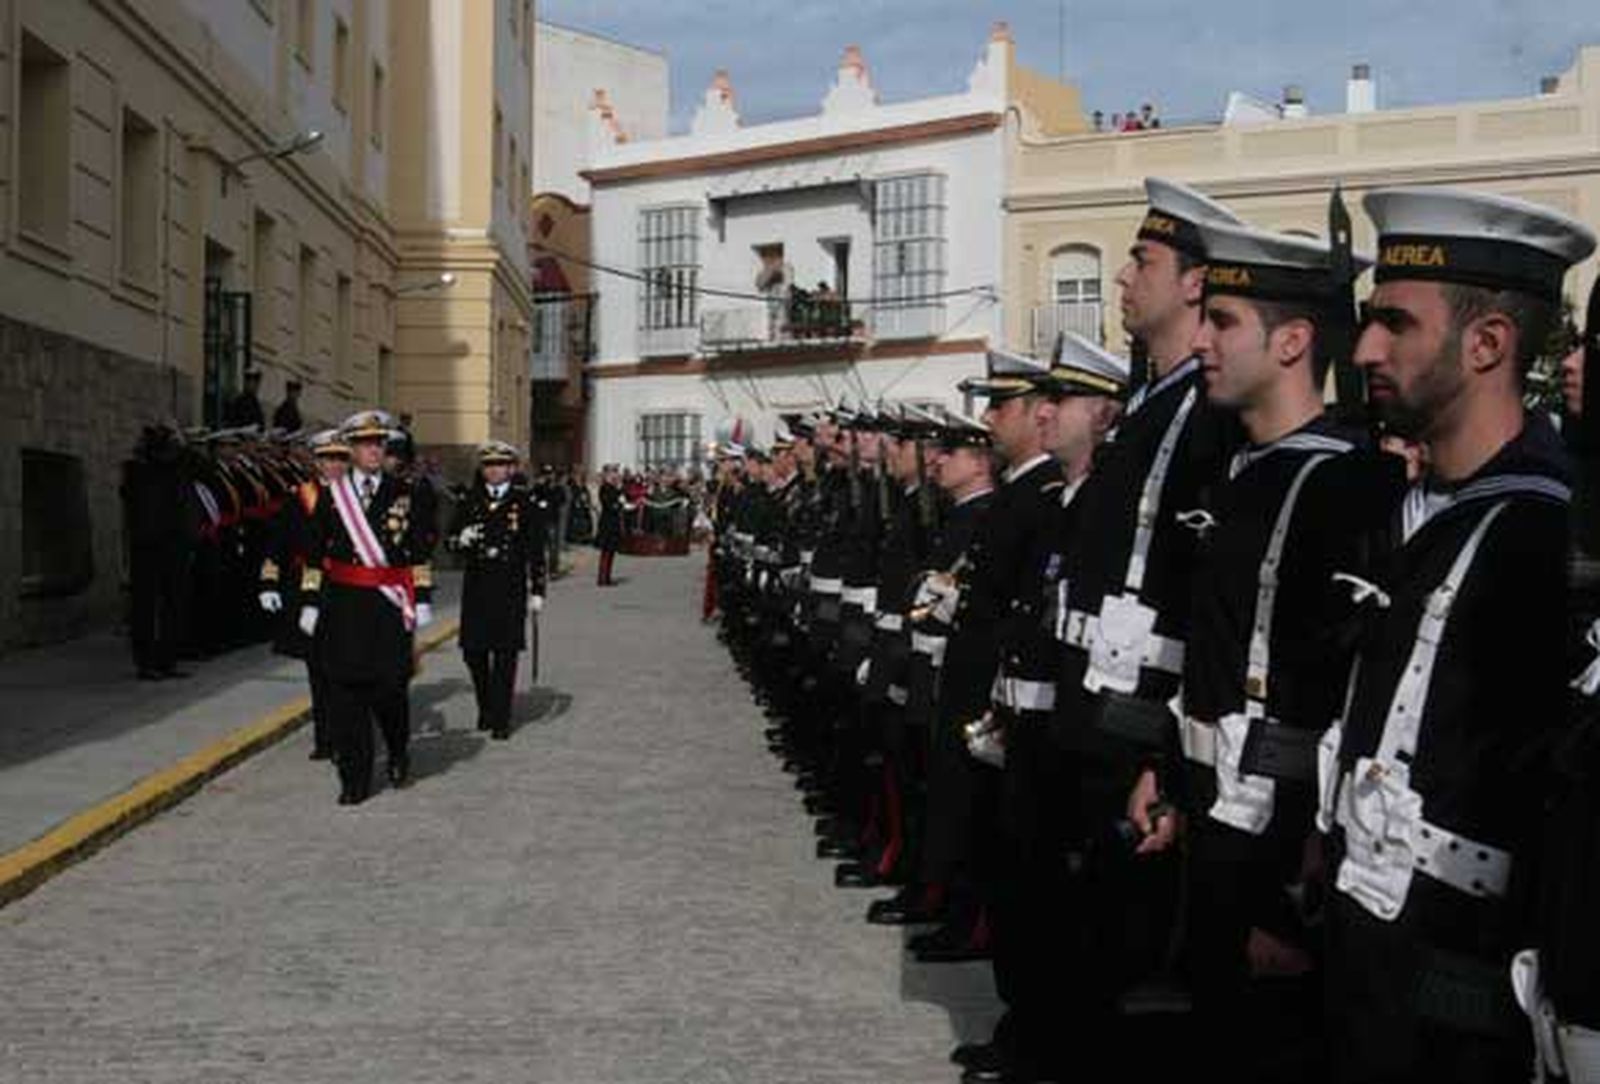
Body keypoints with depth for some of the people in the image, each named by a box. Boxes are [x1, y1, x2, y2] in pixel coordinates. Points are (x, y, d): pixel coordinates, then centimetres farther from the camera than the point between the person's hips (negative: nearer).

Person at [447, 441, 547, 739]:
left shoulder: (525, 502, 0)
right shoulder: (470, 502, 8)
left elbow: (536, 550, 1)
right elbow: (449, 537, 12)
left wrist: (537, 591, -2)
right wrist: (461, 540, -13)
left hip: (510, 587, -3)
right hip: (476, 585, 3)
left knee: (505, 653, -1)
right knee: (473, 651, 5)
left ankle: (501, 718, 7)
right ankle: (485, 709, 26)